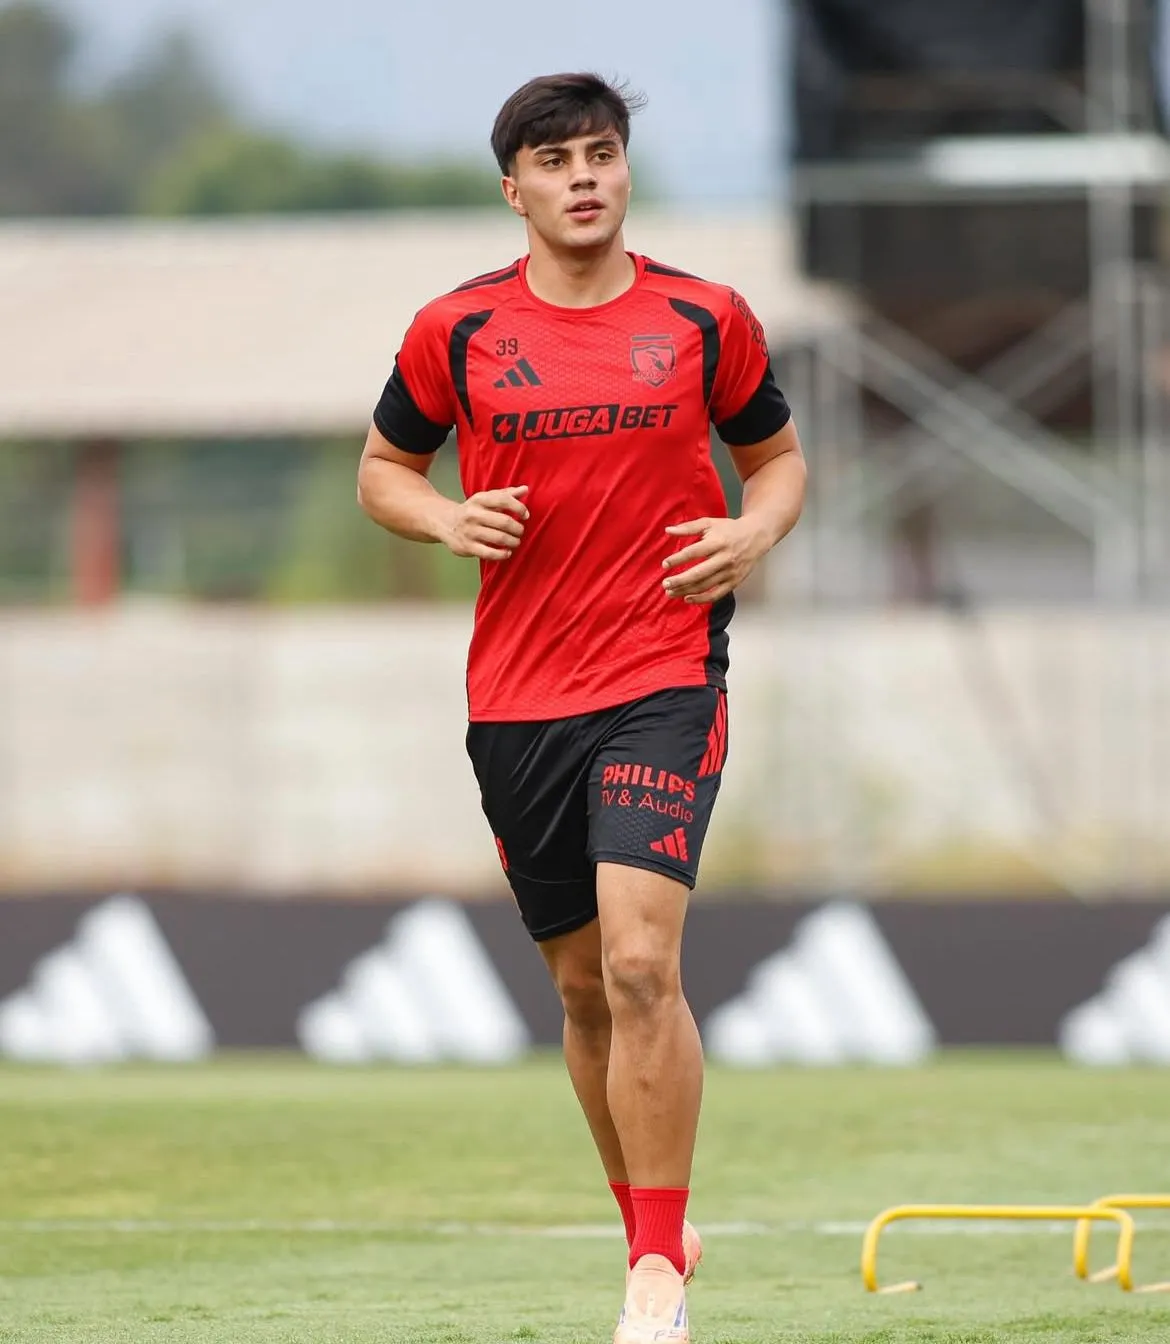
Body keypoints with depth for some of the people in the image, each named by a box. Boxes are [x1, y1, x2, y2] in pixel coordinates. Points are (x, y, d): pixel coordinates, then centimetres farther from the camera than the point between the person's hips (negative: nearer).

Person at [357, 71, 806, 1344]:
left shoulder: (705, 319, 2)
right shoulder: (457, 330, 3)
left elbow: (776, 452, 16)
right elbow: (383, 467, 15)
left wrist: (754, 531, -5)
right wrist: (451, 518, -6)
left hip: (663, 680, -2)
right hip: (516, 699, 2)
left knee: (640, 964, -18)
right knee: (583, 984, 10)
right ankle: (653, 1227, 29)